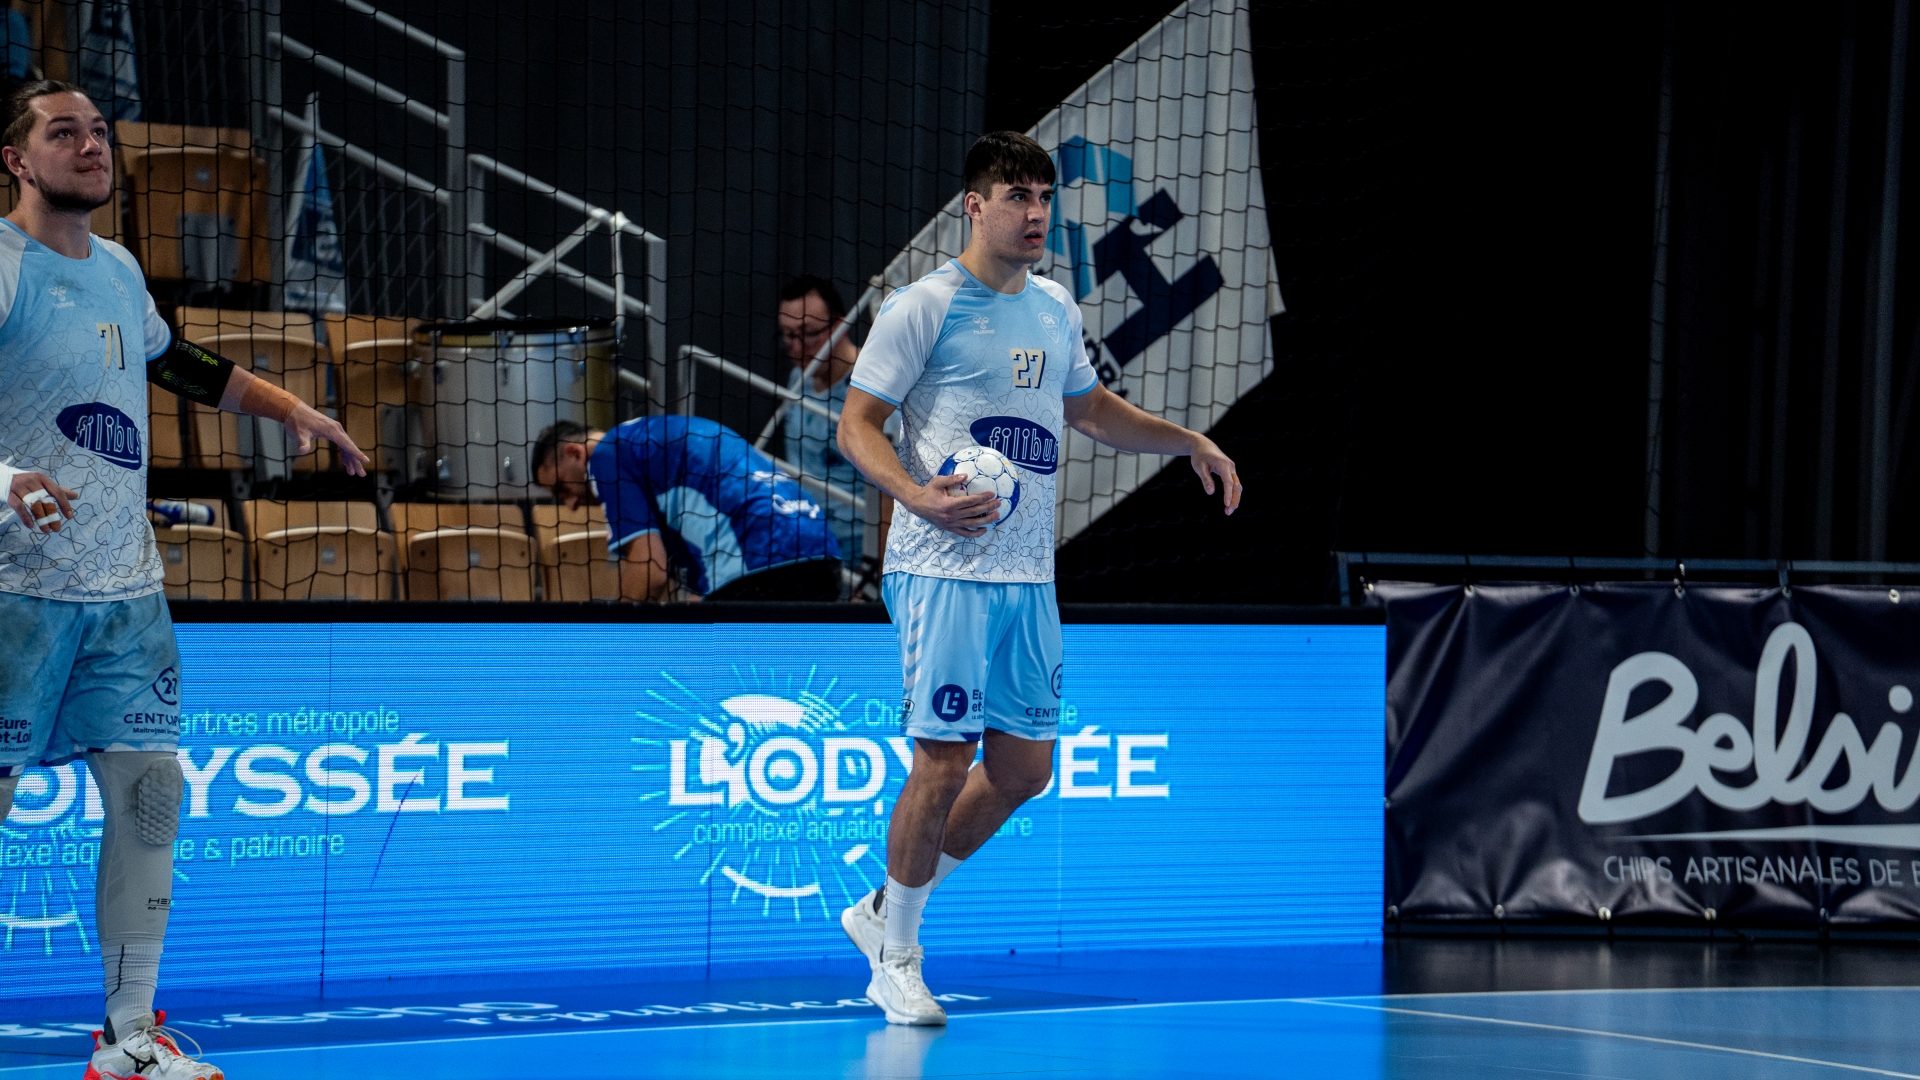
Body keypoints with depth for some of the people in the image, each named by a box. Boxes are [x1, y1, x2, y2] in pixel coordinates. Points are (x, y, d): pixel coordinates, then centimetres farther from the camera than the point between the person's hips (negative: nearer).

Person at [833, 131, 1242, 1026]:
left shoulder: (1055, 309, 13)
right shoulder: (924, 307, -8)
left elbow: (1089, 408, 29)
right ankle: (895, 958, 10)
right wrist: (918, 495, -25)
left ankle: (883, 911, 24)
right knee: (943, 761, -6)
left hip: (1030, 577, 7)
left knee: (1022, 768, 7)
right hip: (943, 571, -7)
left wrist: (1189, 442, 20)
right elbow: (856, 425, -8)